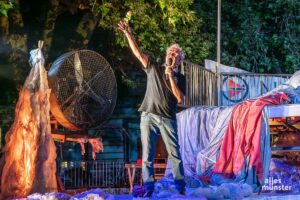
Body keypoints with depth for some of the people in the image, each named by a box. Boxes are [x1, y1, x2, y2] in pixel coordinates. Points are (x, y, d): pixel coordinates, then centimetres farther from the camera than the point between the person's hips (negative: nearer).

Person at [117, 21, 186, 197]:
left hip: (168, 119, -1)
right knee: (148, 155, 1)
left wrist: (171, 77, -9)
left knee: (174, 154, -1)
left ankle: (180, 188, 5)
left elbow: (180, 99, -7)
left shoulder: (180, 78, 7)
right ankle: (149, 189, 4)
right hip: (149, 117, 1)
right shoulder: (154, 68, 9)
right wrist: (128, 34, -7)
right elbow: (138, 53, 3)